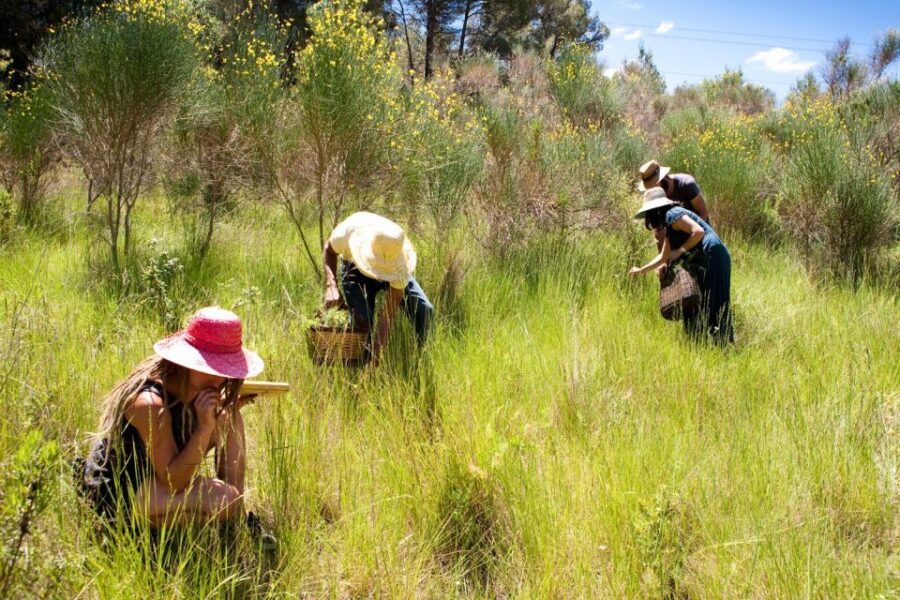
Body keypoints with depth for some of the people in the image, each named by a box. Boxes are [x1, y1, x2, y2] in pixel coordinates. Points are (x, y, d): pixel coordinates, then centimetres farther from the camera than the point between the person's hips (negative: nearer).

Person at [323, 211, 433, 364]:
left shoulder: (400, 262, -40)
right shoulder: (348, 232, -40)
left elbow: (389, 313, -36)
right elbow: (328, 249, -14)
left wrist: (376, 355, -40)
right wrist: (331, 285, -30)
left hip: (391, 272, 0)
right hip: (356, 268, 0)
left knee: (424, 310, -22)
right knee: (362, 323, -21)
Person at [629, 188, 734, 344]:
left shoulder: (672, 214, -7)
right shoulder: (668, 227, 22)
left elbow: (698, 231, -19)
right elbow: (664, 257, 30)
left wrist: (679, 251, -9)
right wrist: (641, 270, 36)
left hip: (712, 257, -10)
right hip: (702, 262, 10)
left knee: (712, 305, -10)